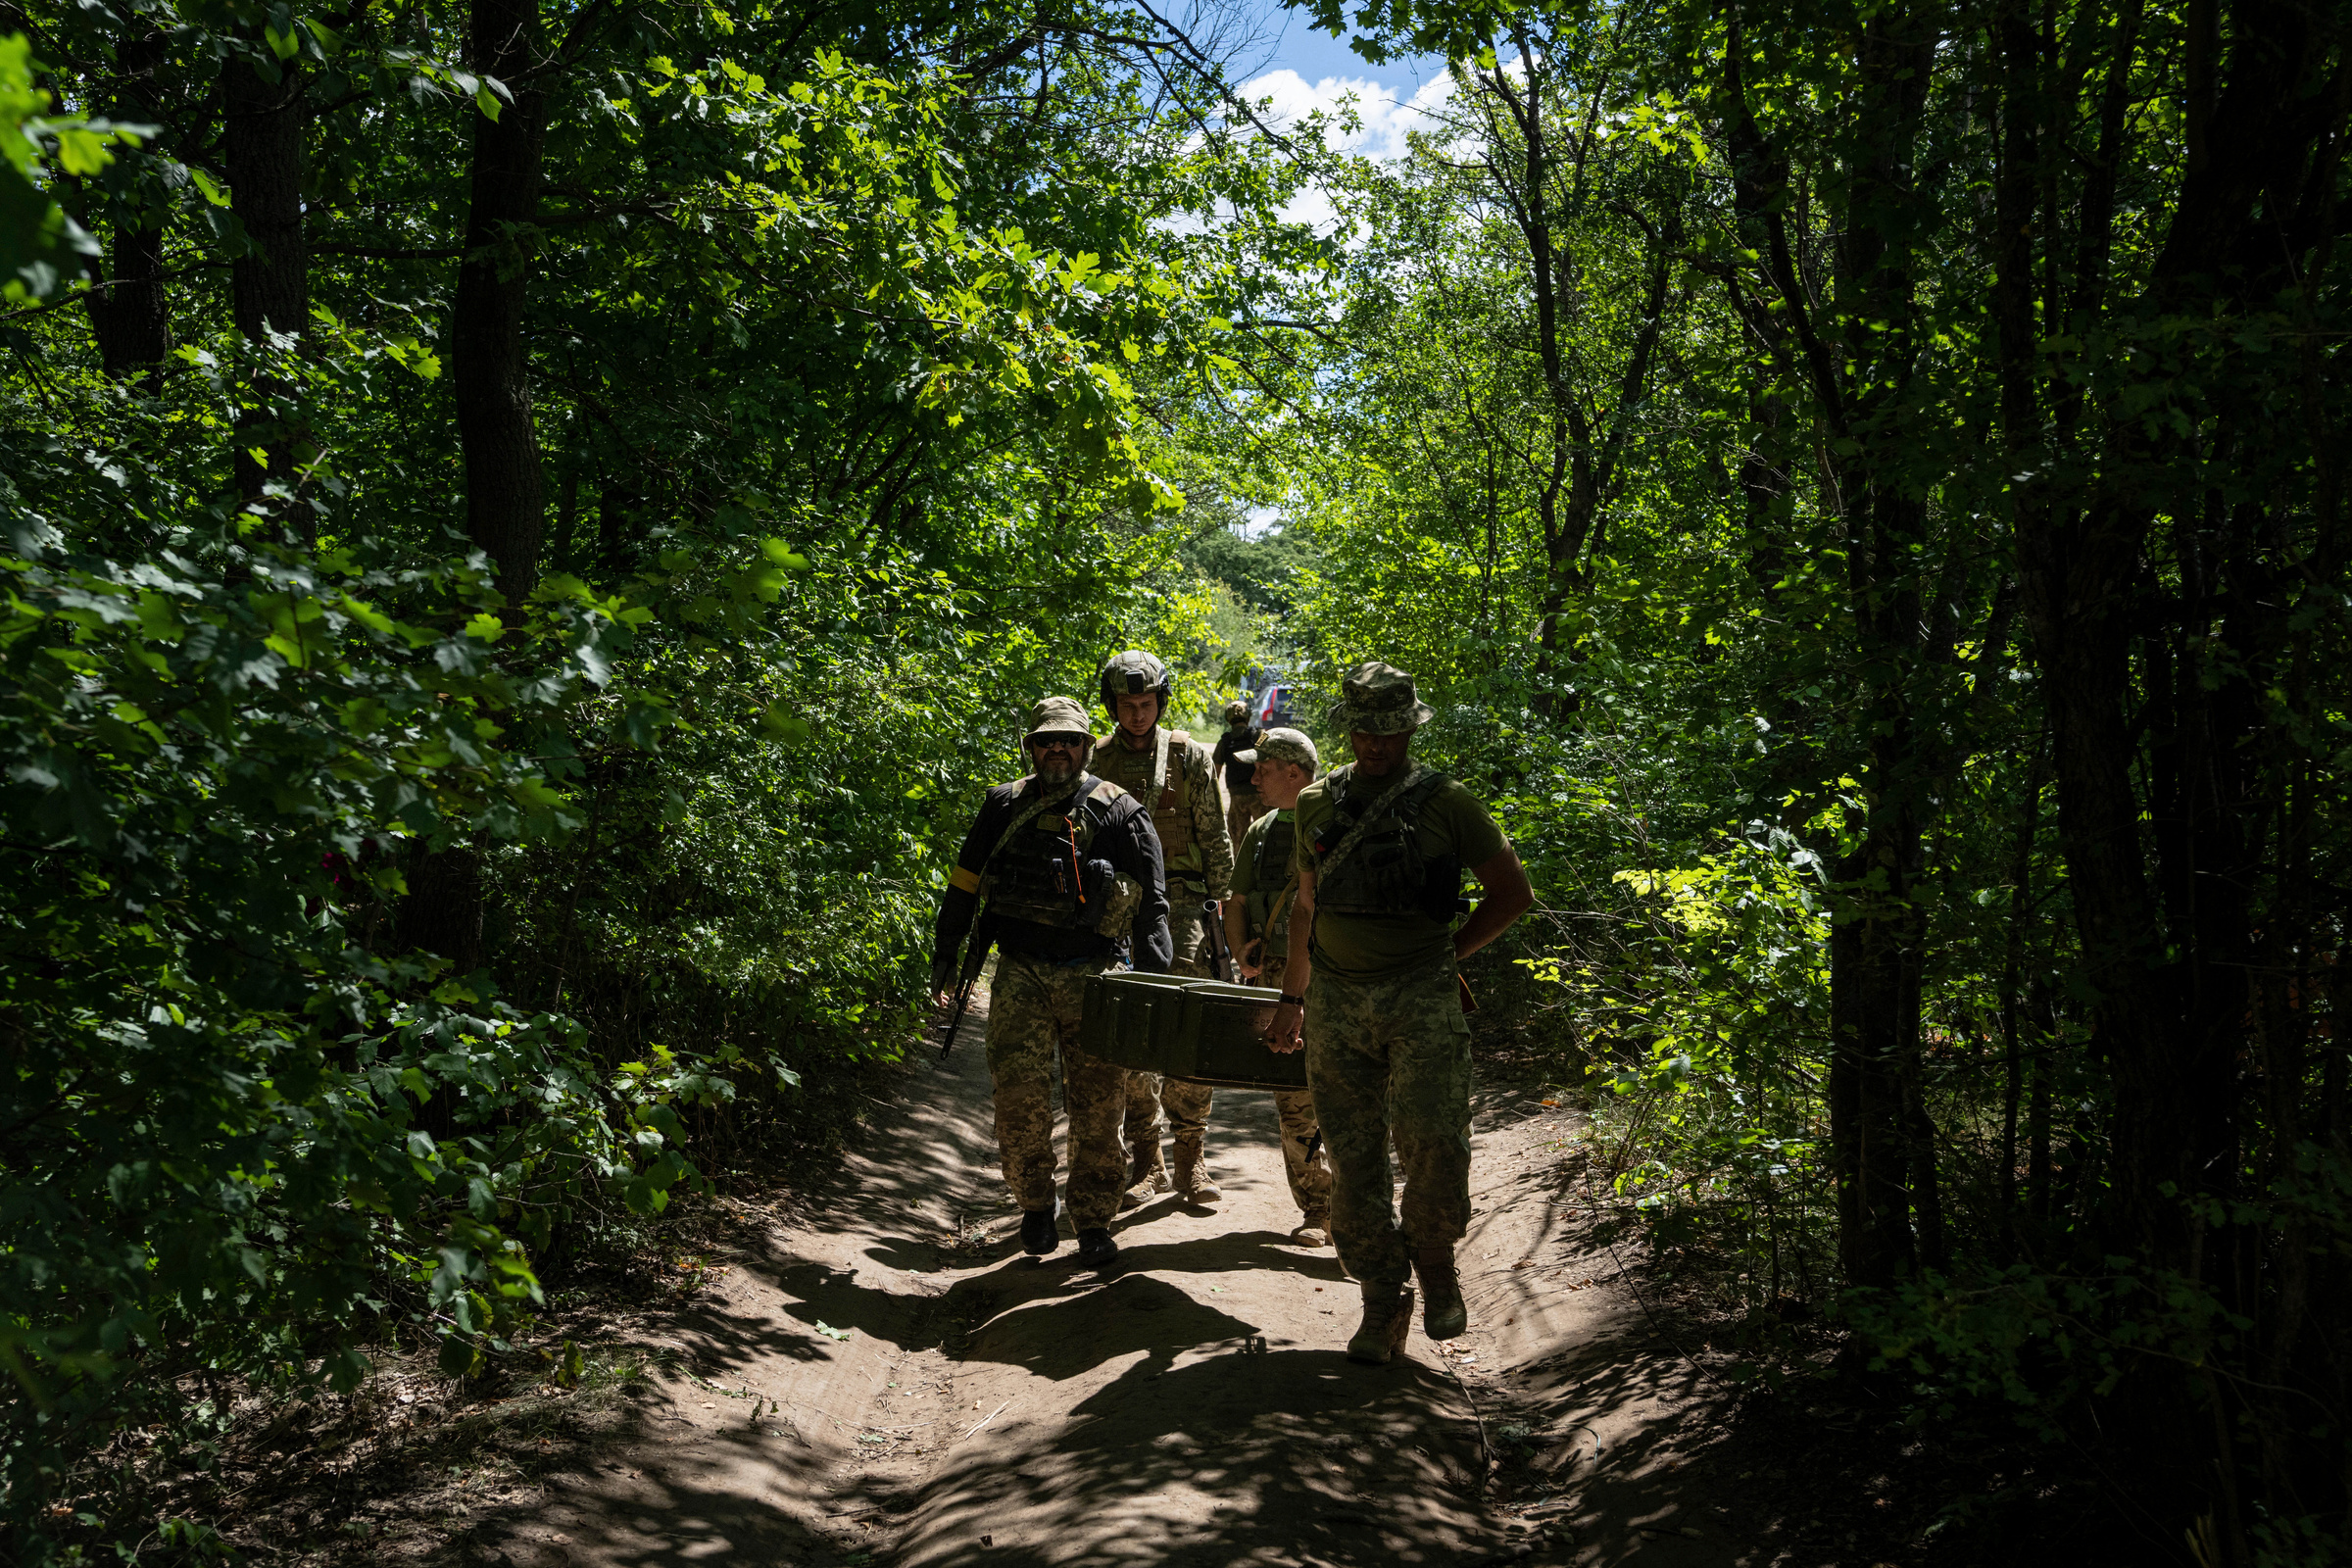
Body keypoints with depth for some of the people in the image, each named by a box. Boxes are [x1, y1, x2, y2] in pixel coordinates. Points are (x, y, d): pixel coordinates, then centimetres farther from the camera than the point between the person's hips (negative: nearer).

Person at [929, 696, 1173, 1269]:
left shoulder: (1119, 812, 2)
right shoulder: (1004, 807, 7)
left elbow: (1150, 905, 2)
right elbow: (963, 884, 16)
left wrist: (1155, 984, -4)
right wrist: (944, 957, 15)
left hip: (1094, 978, -1)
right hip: (1021, 974, 1)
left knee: (1098, 1103, 0)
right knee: (1019, 1093, -9)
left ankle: (1094, 1220, 16)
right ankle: (1037, 1205, 14)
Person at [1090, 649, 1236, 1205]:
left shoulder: (1190, 756, 5)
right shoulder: (1097, 760, 9)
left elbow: (1216, 839, 6)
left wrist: (1219, 903, 0)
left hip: (1180, 900, -2)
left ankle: (1191, 1157, -1)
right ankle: (1146, 1158, 11)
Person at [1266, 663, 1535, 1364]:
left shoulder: (1446, 801, 0)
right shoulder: (1317, 802, 11)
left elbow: (1513, 893, 7)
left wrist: (1447, 955, 3)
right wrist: (1293, 998, 23)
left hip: (1420, 995, -3)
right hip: (1335, 998, 3)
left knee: (1432, 1139, -16)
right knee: (1353, 1155, 4)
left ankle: (1434, 1256, 12)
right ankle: (1384, 1300, 16)